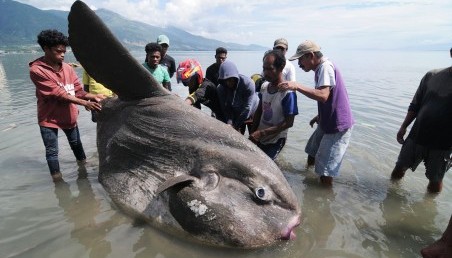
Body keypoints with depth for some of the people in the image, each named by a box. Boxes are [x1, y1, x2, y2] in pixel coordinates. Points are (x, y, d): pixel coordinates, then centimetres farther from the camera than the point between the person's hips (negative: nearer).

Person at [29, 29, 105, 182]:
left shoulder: (67, 68, -2)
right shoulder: (37, 70, -18)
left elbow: (78, 90, -3)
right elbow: (58, 94, -25)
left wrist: (93, 96, -22)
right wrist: (85, 103, -31)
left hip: (69, 115, 5)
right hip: (49, 118, -5)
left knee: (76, 143, 21)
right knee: (52, 151, 6)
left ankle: (83, 168, 40)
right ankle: (58, 179, 20)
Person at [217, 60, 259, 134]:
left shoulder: (247, 83, -31)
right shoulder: (220, 88, -19)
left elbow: (247, 108, -31)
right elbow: (226, 108, -16)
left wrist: (236, 125, -30)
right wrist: (229, 123, -33)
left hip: (252, 114, -3)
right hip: (236, 115, 3)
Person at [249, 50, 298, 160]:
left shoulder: (288, 93, -22)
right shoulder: (264, 86, -2)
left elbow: (288, 123, -21)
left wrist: (261, 133, -23)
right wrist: (253, 133, 0)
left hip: (275, 141, -6)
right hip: (259, 138, 6)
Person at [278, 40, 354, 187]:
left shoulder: (325, 67, -20)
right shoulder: (321, 68, 10)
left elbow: (323, 96, -35)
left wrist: (297, 86, -35)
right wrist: (319, 116, 19)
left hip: (337, 125, -10)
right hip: (327, 121, 10)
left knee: (325, 170, -4)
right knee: (312, 153, 22)